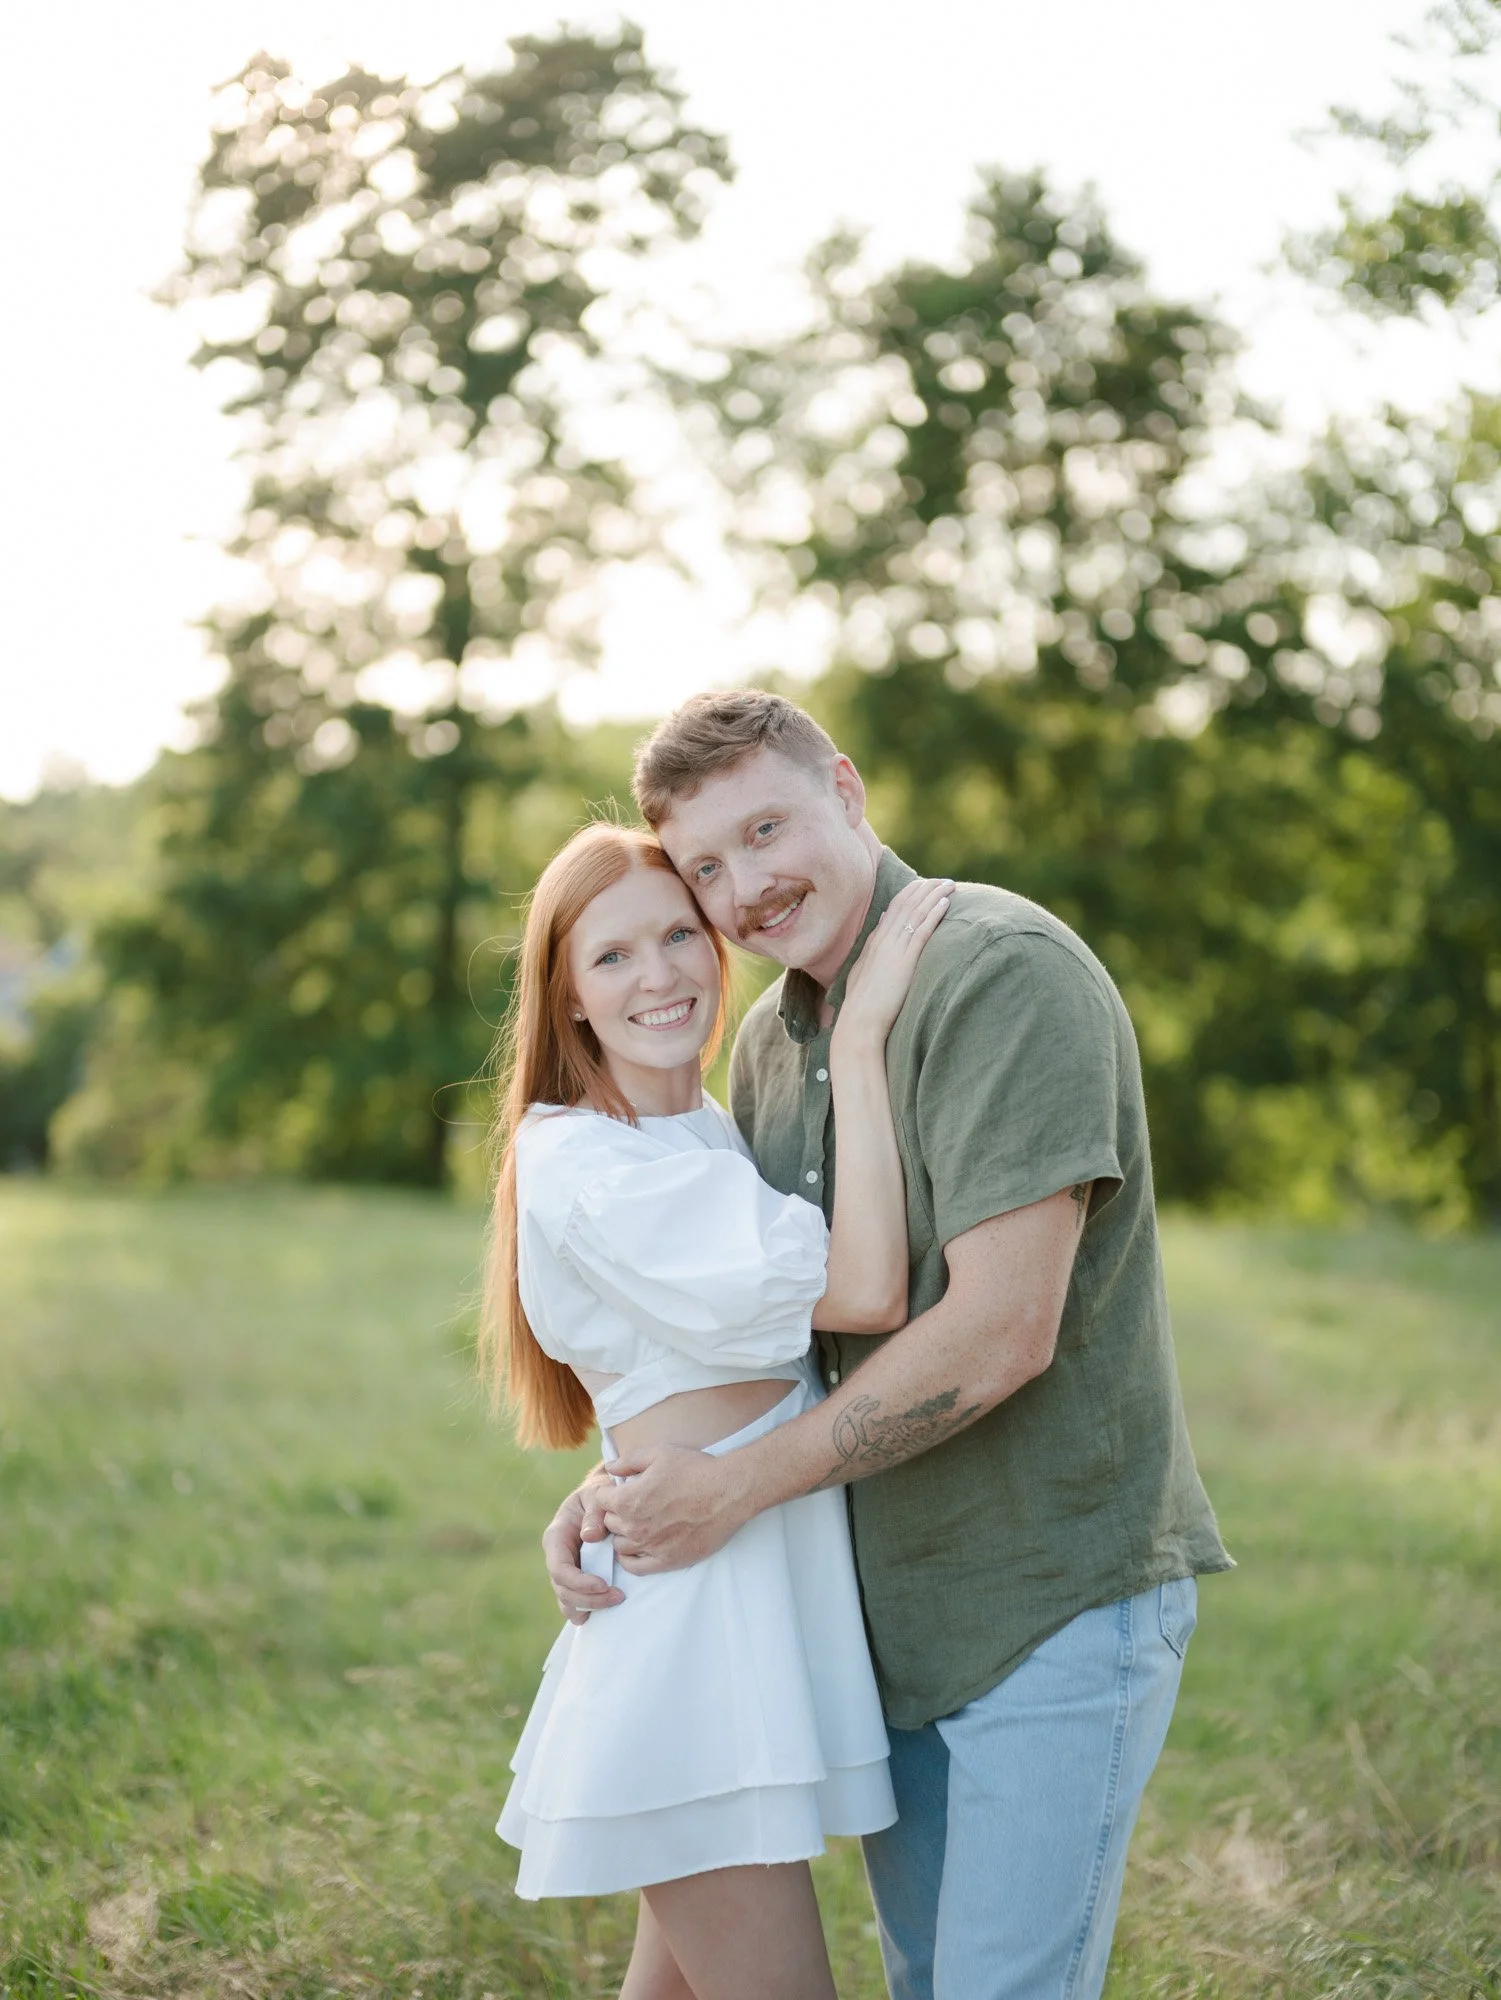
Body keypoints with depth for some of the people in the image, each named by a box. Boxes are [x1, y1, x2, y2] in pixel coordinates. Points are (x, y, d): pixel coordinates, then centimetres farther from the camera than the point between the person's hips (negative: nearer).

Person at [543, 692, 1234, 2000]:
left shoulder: (1007, 974, -18)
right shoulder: (770, 1045, 9)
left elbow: (1003, 1328, -24)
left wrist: (738, 1487, -17)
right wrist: (617, 1484, -2)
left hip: (1057, 1591, -8)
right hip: (893, 1601, 8)